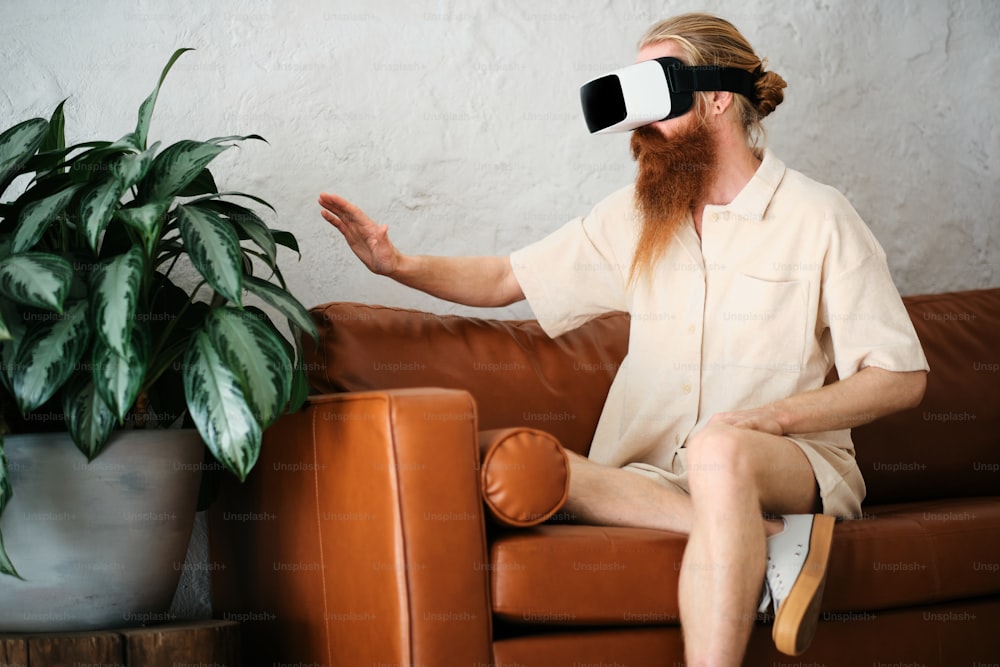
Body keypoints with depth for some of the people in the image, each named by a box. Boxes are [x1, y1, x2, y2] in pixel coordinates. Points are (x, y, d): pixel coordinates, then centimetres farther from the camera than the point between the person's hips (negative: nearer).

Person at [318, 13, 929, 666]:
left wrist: (772, 417, -15)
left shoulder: (817, 217, 0)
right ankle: (769, 538, -28)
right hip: (656, 474, 4)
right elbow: (505, 280, 20)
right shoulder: (633, 216, 14)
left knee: (720, 447, -40)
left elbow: (903, 379, -2)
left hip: (795, 460, -4)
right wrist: (399, 264, 2)